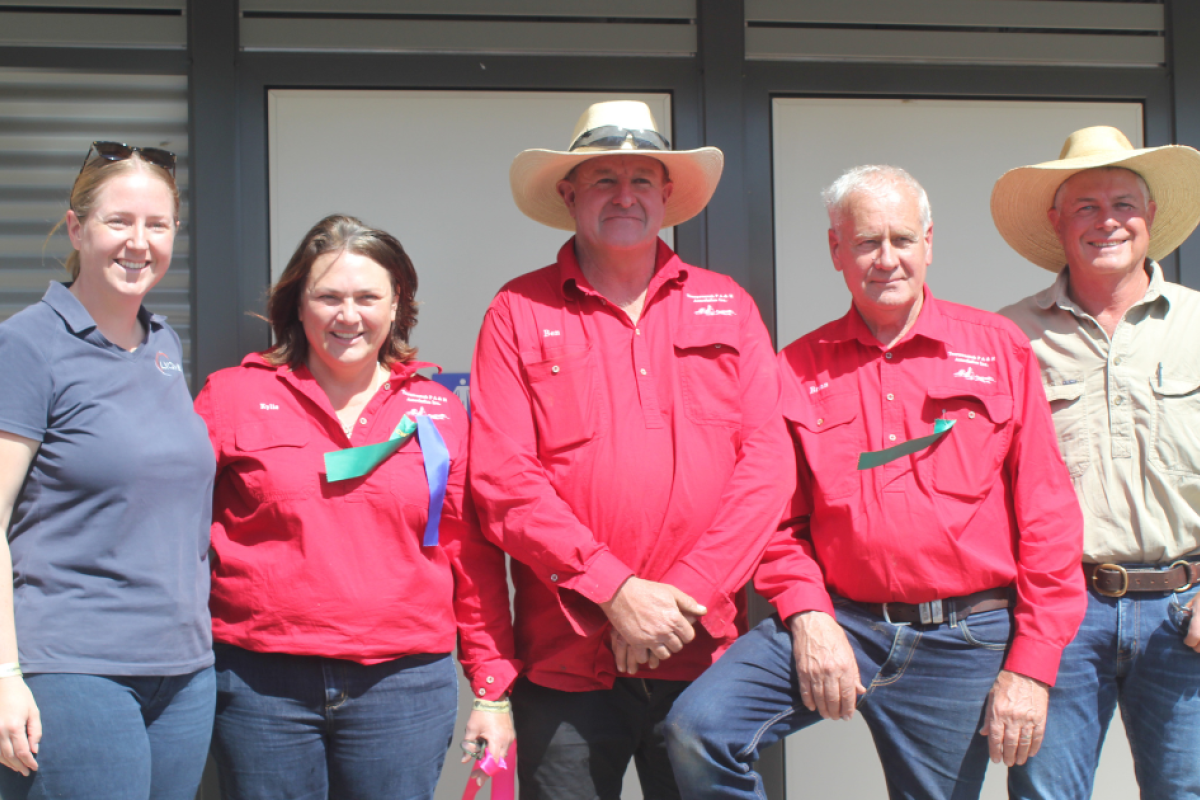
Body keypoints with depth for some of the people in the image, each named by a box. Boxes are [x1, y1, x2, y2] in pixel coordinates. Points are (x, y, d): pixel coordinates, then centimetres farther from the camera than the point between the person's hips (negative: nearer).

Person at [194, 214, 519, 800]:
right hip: (261, 683, -1)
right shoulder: (234, 396, 5)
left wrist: (492, 689, 6)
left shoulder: (439, 413, 9)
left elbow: (474, 559, 9)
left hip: (402, 686, 1)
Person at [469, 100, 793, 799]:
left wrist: (685, 595, -9)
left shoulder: (727, 307, 10)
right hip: (566, 662, -1)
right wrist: (615, 592, -13)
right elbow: (502, 479, -5)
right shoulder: (521, 312, 4)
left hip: (705, 654, 2)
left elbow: (767, 460, 1)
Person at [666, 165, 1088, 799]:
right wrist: (807, 615, -10)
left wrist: (1032, 665, -5)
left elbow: (1047, 515, 1)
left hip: (963, 645, 0)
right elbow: (779, 517, 8)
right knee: (697, 729, -18)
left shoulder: (998, 349, 3)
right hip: (838, 623, 1)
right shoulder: (798, 368, 6)